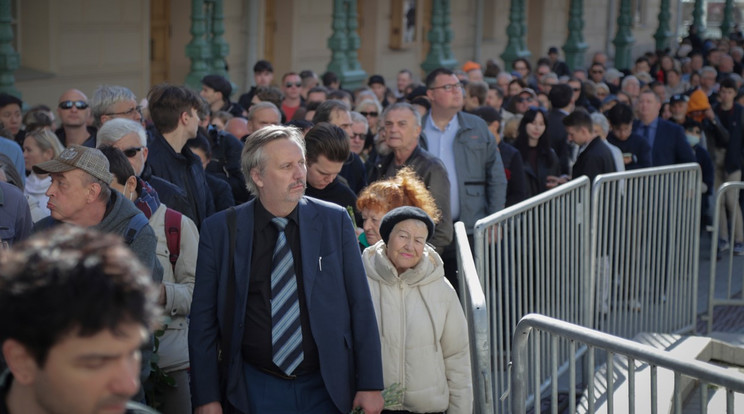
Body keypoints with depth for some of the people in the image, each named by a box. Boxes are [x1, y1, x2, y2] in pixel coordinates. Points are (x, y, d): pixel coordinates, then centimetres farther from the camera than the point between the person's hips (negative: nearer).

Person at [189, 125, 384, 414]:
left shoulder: (335, 221, -1)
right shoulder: (219, 230, -3)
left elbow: (360, 305, 0)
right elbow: (204, 319, 0)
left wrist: (370, 385, -3)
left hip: (327, 389, 1)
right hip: (255, 390, -1)